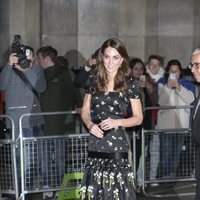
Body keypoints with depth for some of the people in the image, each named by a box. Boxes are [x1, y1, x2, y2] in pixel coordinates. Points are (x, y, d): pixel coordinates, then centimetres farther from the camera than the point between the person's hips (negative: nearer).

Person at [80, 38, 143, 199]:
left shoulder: (129, 83, -1)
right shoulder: (94, 80, 8)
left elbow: (138, 118, 2)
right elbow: (85, 111, 15)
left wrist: (117, 122, -14)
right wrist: (90, 124, -6)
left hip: (116, 144, -3)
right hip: (96, 145, 3)